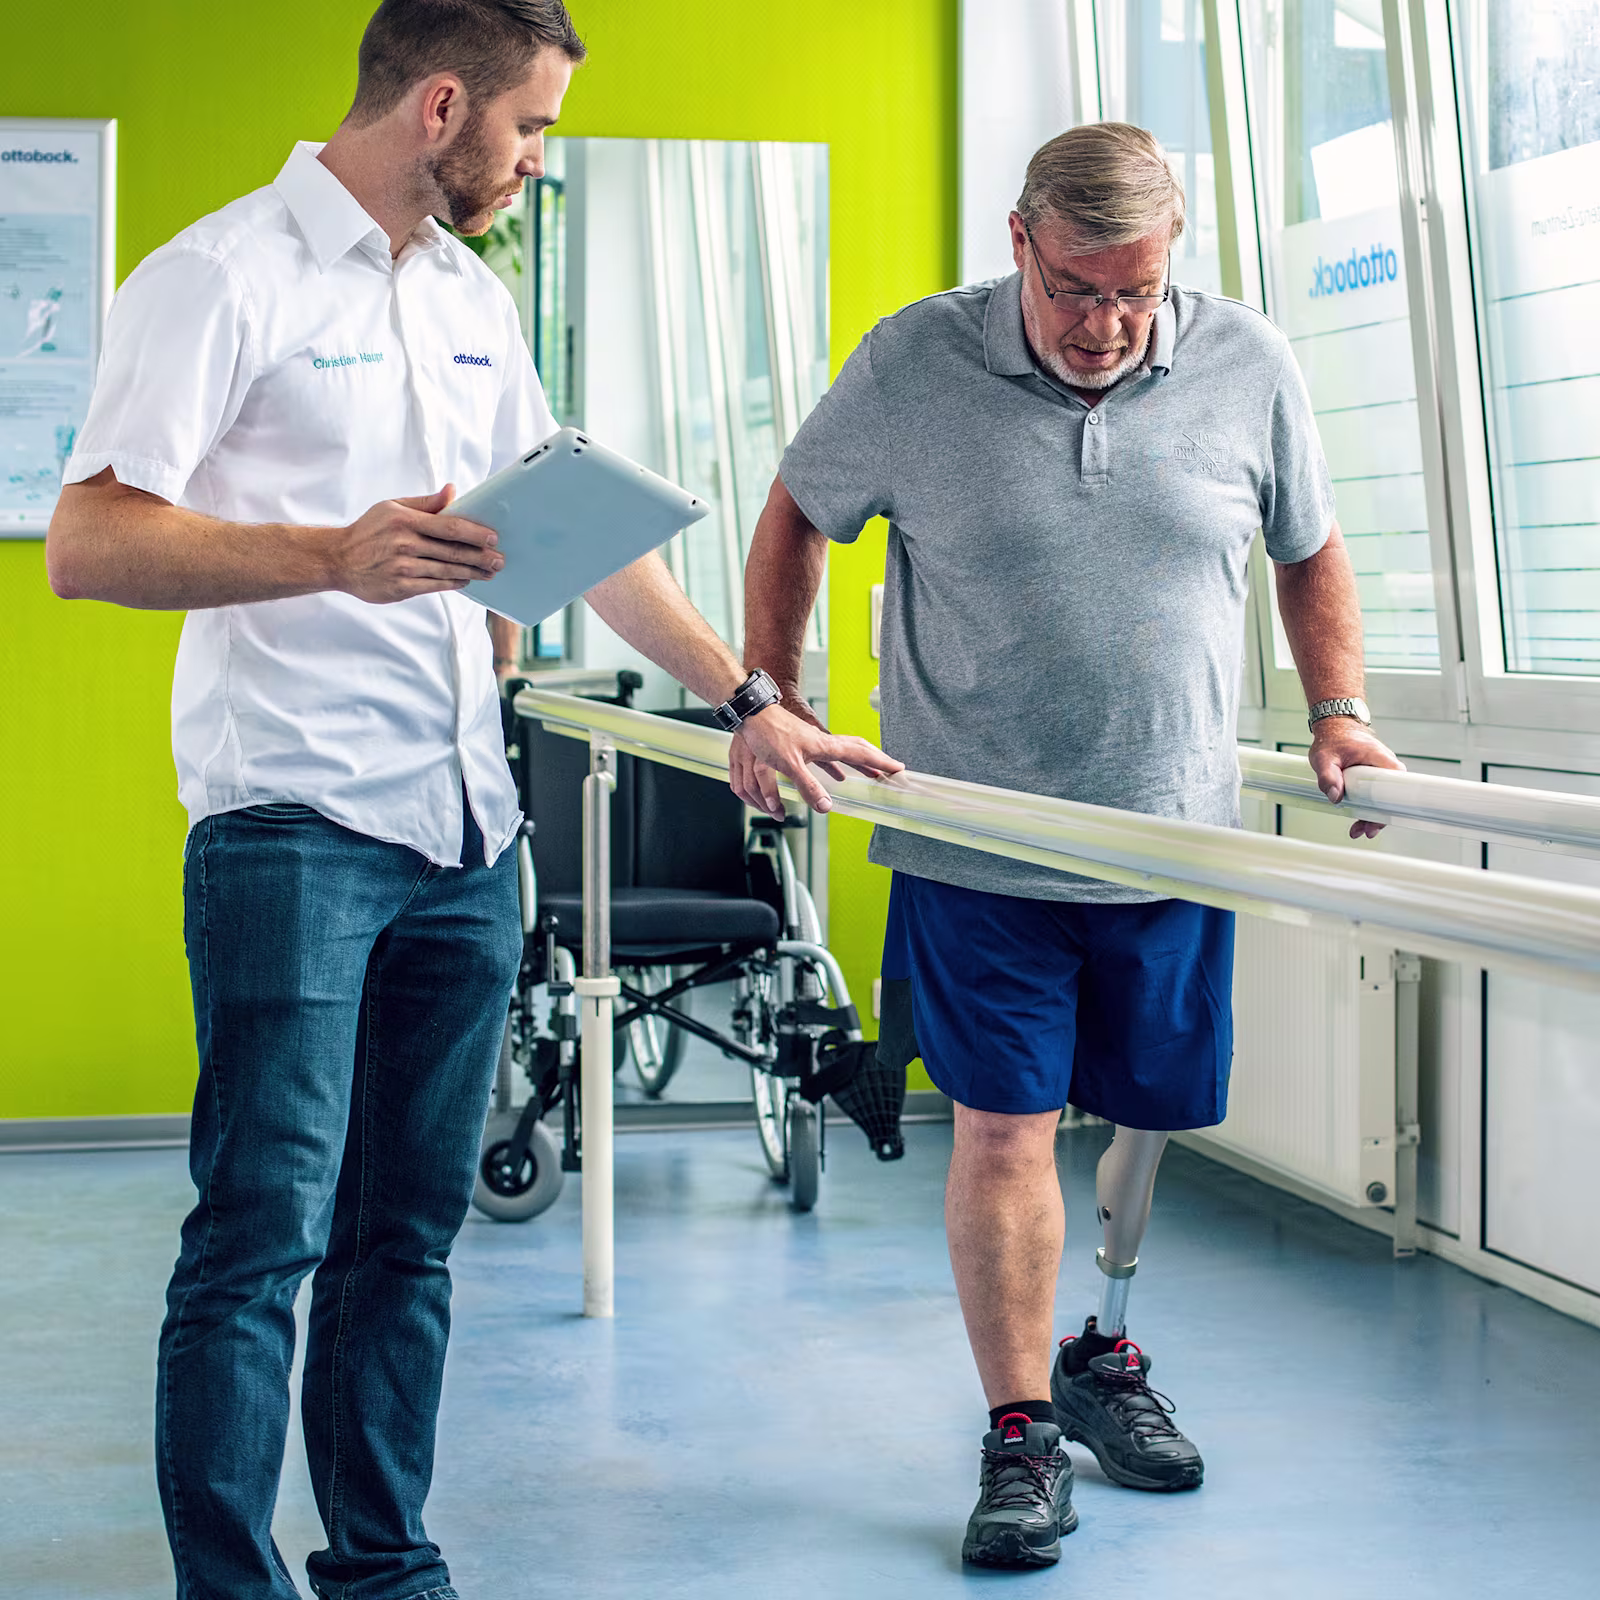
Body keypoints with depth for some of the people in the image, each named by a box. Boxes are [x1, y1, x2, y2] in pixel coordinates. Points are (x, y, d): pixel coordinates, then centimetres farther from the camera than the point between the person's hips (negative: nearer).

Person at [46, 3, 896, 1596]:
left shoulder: (471, 300, 18)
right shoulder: (224, 277, -6)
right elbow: (85, 543, -13)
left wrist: (749, 701, 24)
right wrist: (332, 554, -25)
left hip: (463, 829, 7)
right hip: (294, 821, -7)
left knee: (408, 1231, 11)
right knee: (264, 1235, -7)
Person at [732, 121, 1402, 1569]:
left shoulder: (1249, 367, 0)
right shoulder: (912, 365, -6)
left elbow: (1310, 551, 14)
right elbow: (798, 515, 8)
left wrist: (1339, 712, 3)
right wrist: (769, 700, 3)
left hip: (1173, 836, 3)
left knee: (1148, 1118, 13)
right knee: (1005, 1126, -4)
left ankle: (1105, 1355, 37)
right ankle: (1020, 1433, 8)